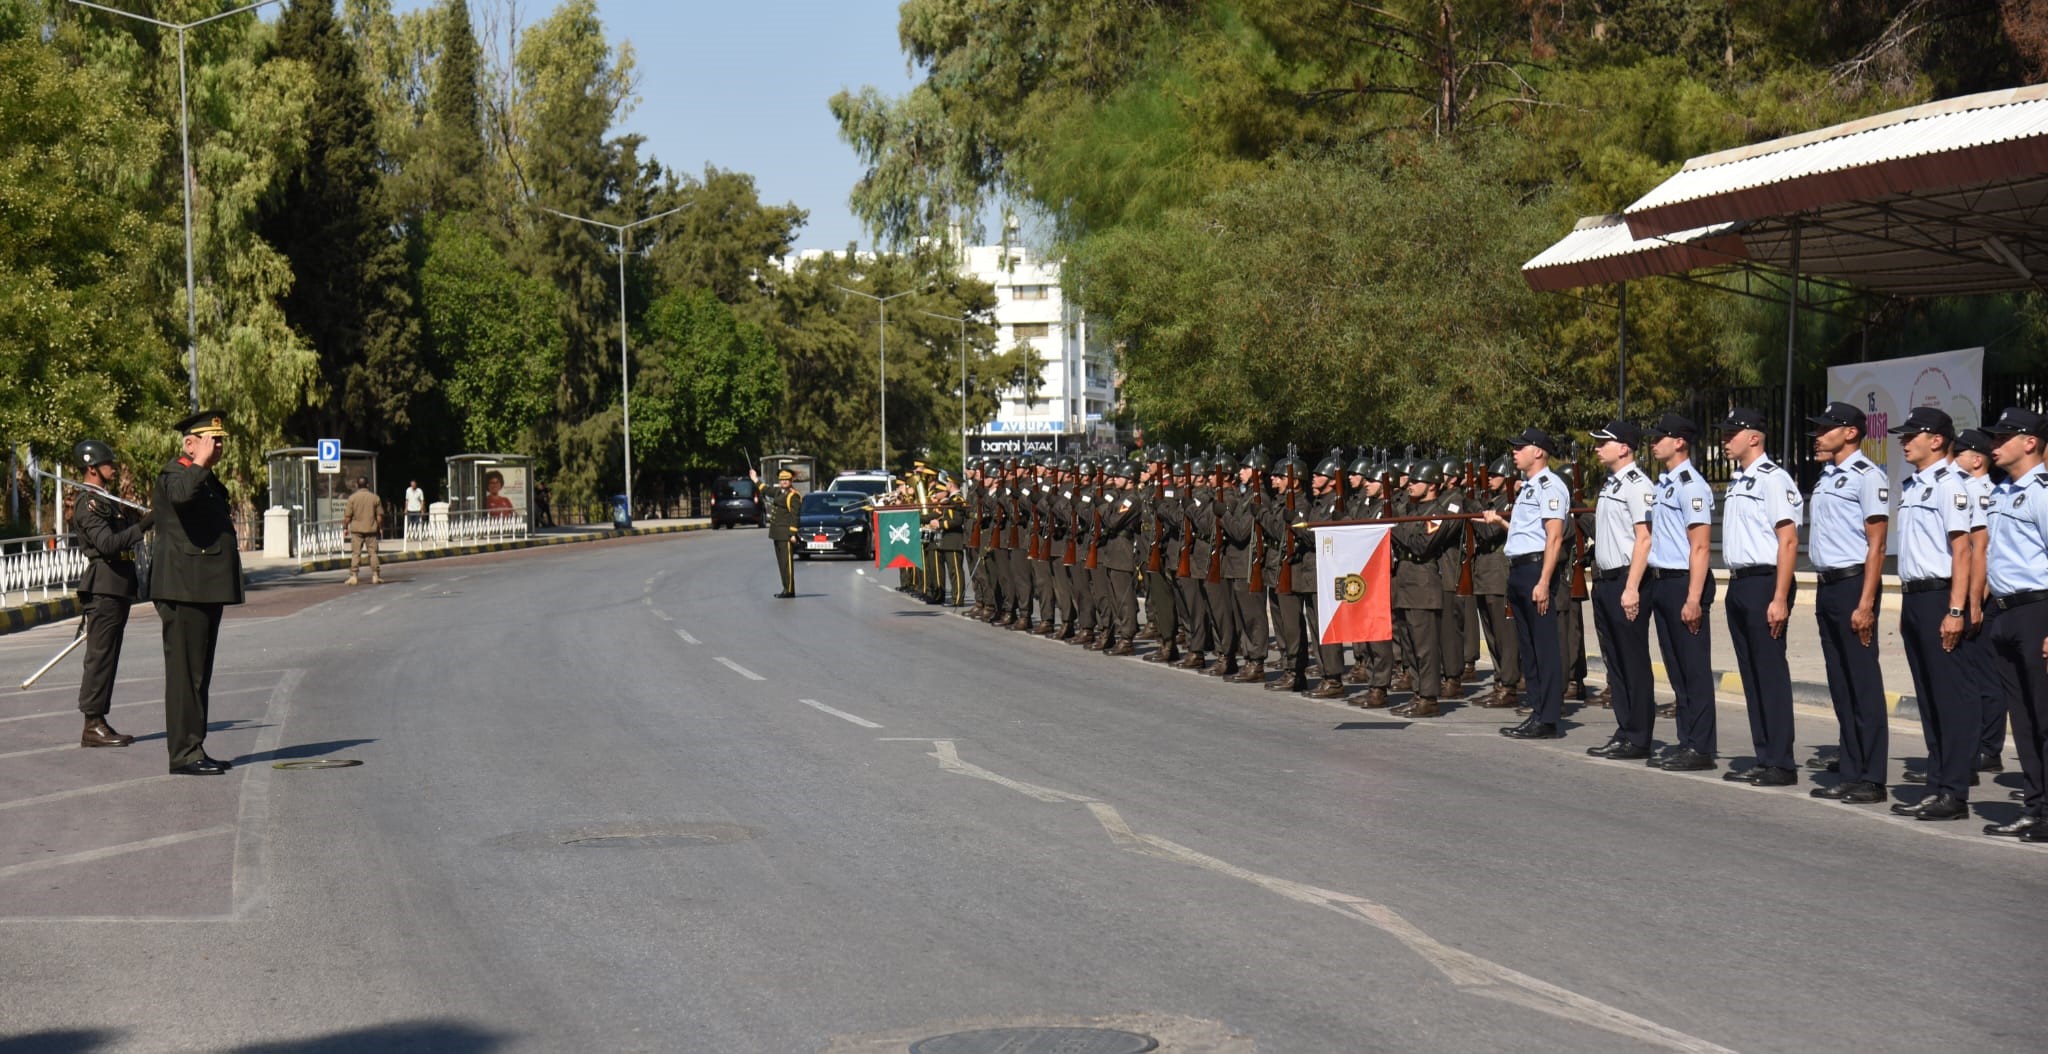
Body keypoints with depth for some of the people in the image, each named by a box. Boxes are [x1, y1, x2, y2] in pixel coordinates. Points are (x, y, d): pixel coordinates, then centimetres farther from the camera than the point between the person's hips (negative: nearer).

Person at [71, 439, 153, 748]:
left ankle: (98, 723, 15)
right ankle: (93, 726, -6)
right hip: (104, 591, -10)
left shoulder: (109, 501, 19)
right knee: (100, 657, -8)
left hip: (118, 590, 10)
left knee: (105, 659, 11)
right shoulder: (89, 505, -13)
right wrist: (143, 525, -28)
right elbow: (107, 543, -25)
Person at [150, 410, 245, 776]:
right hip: (185, 590, -10)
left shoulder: (207, 479, 22)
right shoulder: (175, 475, -9)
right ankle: (183, 753, -6)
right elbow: (182, 495, -34)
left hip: (205, 590, 10)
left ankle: (193, 750, 17)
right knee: (185, 671, -8)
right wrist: (201, 461, -24)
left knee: (199, 672, 12)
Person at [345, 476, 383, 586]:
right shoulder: (374, 497, 1)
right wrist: (380, 528, 11)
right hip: (371, 529, 1)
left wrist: (345, 527, 7)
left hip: (356, 529, -1)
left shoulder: (352, 497, -3)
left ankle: (353, 576, -5)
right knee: (373, 552, 5)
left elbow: (348, 516, -4)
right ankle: (375, 575, 3)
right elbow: (379, 516, 2)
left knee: (355, 553, 0)